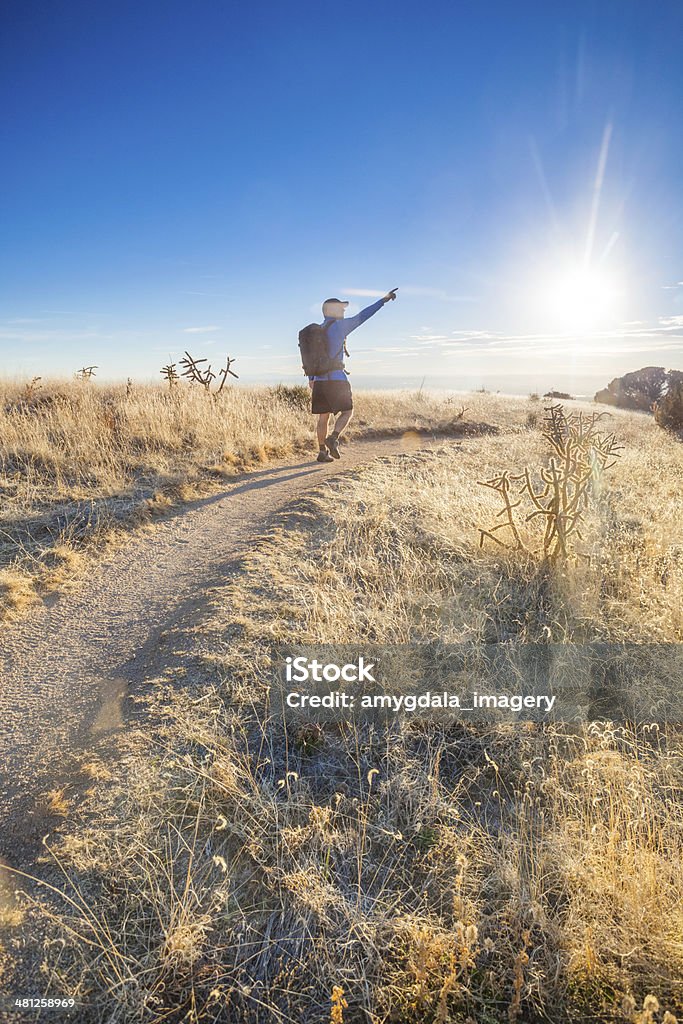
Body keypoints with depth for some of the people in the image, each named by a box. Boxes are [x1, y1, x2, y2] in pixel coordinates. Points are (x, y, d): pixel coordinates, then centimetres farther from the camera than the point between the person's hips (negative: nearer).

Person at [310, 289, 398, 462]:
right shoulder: (340, 325, -6)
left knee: (323, 416, 10)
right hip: (337, 379, -6)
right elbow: (362, 316, -7)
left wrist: (311, 379, 29)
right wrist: (384, 299, -2)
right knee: (347, 411, 4)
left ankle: (322, 451, 11)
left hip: (319, 380, 7)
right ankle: (333, 439, -18)